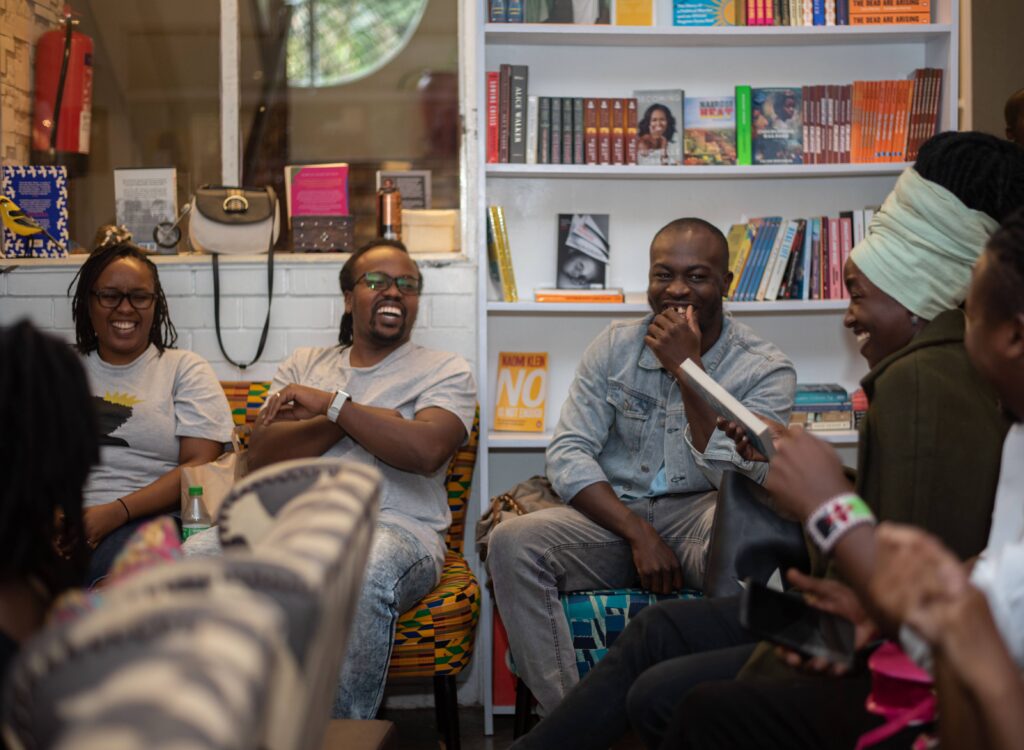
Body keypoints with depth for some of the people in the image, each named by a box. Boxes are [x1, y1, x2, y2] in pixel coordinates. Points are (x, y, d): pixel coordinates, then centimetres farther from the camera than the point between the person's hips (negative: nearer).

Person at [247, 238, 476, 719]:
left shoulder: (445, 371, 12)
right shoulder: (304, 365, 22)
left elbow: (426, 450, -10)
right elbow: (262, 458, 6)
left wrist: (333, 405, -5)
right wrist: (351, 421, -5)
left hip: (397, 525, -3)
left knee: (368, 576, -40)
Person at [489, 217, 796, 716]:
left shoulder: (765, 369, -2)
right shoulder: (615, 347, 5)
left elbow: (739, 477, -16)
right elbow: (567, 455, -3)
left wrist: (688, 369, -19)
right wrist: (639, 534, -17)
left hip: (699, 517, -2)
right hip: (613, 516, 3)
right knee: (511, 541, -26)